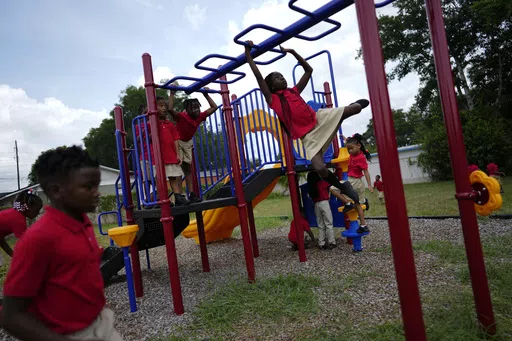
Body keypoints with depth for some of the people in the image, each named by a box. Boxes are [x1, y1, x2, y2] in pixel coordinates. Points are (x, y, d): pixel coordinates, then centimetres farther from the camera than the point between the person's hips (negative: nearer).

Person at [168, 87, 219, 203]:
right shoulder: (182, 116, -26)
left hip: (188, 142, 7)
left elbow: (214, 107, -2)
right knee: (178, 168, -13)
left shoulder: (200, 116, -9)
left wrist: (206, 95, -4)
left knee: (188, 168, 8)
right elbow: (170, 109, -46)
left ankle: (192, 194, 12)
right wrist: (172, 94, -39)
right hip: (177, 142, -7)